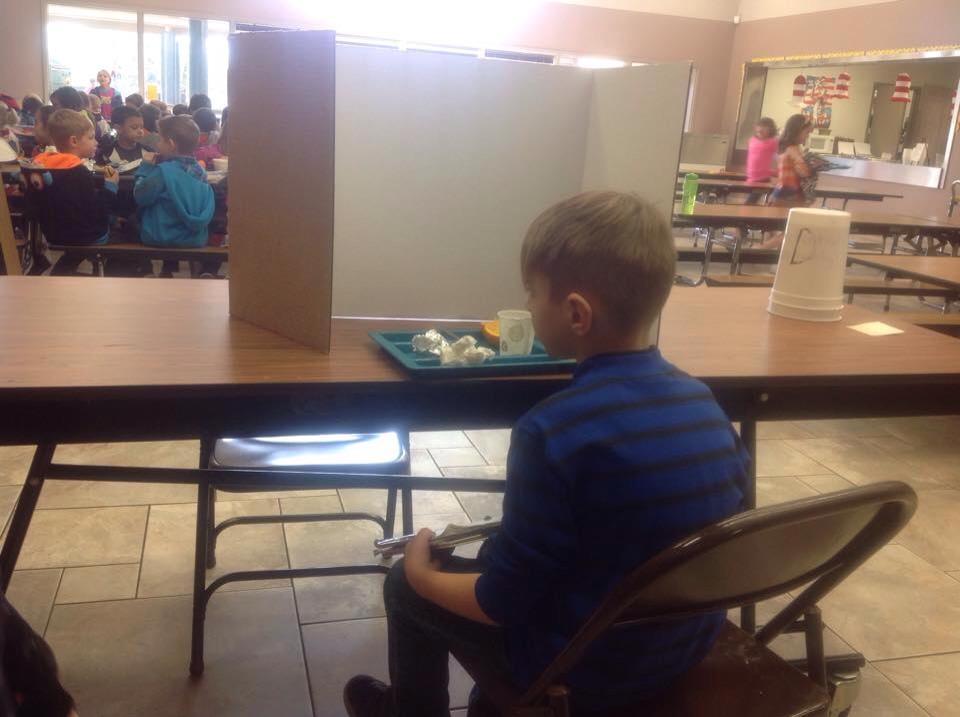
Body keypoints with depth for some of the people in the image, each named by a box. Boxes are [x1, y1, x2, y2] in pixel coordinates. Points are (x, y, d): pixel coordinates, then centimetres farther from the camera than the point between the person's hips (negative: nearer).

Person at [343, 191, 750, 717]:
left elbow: (503, 602, -20)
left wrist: (425, 578, -1)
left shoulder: (552, 430, -28)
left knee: (406, 585, 14)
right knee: (493, 551, 28)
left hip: (588, 664, -6)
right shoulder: (703, 400, -8)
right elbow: (668, 536, 6)